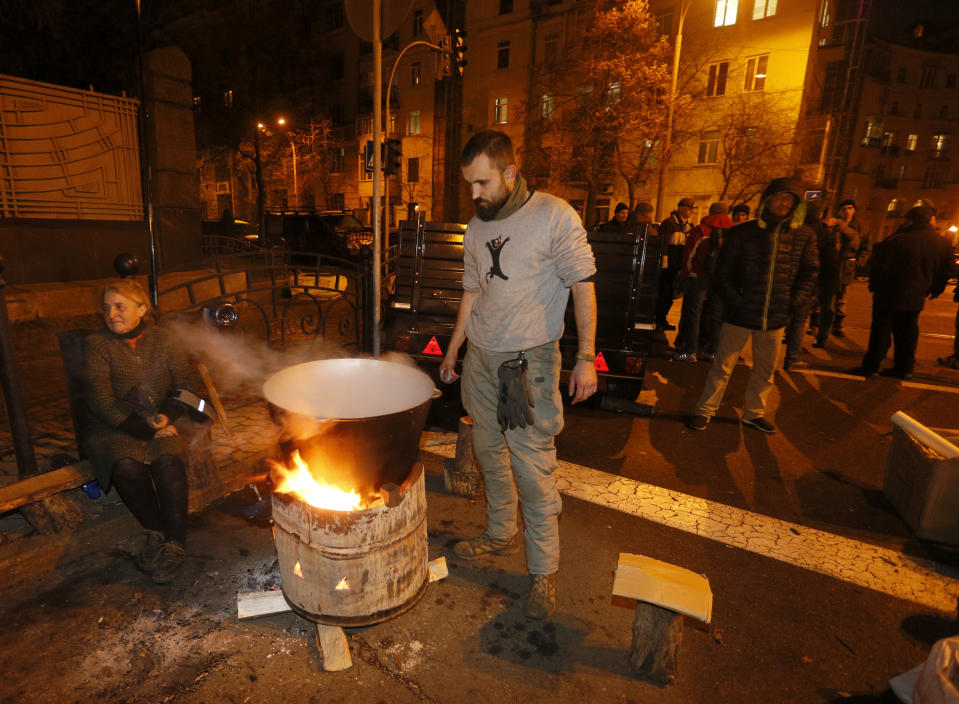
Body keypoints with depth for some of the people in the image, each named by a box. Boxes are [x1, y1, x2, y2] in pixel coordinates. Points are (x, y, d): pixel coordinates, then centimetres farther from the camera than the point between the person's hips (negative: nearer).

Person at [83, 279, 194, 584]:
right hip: (112, 426, -1)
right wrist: (143, 429, -17)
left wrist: (166, 415, -13)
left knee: (168, 460, -29)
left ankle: (174, 543, -24)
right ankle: (157, 532, -14)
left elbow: (183, 384, 5)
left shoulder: (161, 338, 6)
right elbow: (101, 402, -8)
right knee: (127, 465, -31)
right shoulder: (97, 344, -1)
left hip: (159, 422, 1)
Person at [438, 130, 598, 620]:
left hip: (529, 359, -6)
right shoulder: (477, 226, 10)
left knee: (533, 466, -4)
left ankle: (543, 570, 14)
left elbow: (583, 286, -9)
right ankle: (501, 534, 36)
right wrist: (452, 351, 19)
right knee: (490, 452, 15)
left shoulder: (554, 216, -8)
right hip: (480, 357, 6)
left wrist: (586, 357, -15)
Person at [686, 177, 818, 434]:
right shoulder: (742, 233, -3)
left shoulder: (804, 236, 5)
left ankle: (754, 413, 32)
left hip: (775, 318, 4)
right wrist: (734, 301, -9)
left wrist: (795, 302, 1)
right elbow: (723, 271, -1)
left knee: (765, 370, 15)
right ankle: (705, 411, 15)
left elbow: (809, 272, 13)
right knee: (723, 367, 2)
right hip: (739, 315, -3)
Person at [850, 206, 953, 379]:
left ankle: (871, 367, 3)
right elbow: (943, 274, 12)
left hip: (890, 295, -5)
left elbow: (881, 266, -13)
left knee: (881, 330, 1)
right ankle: (904, 368, 20)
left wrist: (874, 285, 0)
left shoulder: (898, 240, -16)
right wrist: (933, 291, 24)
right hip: (916, 298, 5)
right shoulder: (943, 244, 4)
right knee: (907, 332, 14)